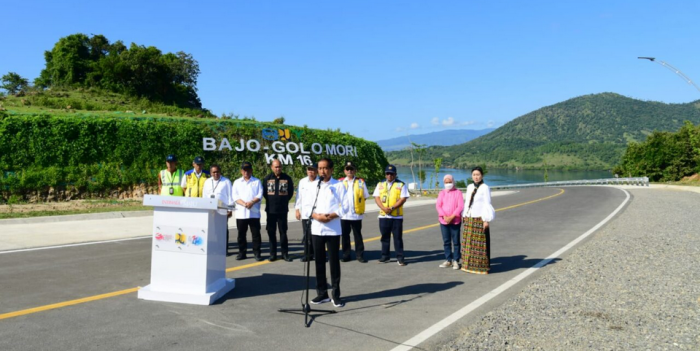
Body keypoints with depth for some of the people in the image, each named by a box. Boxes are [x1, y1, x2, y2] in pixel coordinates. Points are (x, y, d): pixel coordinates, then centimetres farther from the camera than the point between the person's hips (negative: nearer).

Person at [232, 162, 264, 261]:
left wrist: (252, 202, -17)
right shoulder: (237, 182, 13)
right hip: (241, 212, 2)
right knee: (241, 233, 6)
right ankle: (242, 252, 16)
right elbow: (235, 196, 2)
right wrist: (244, 203, -14)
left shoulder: (257, 181, 10)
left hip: (254, 212, -1)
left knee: (256, 233, -1)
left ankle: (257, 253, 7)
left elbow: (259, 195, 0)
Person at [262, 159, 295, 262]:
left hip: (283, 210, -1)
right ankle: (273, 253, 13)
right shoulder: (267, 178, 1)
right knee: (271, 232, 5)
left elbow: (291, 192, 8)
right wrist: (270, 201, 6)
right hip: (270, 210, 1)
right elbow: (264, 192, 9)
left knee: (283, 232, 4)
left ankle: (285, 253, 10)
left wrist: (284, 201, 7)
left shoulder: (287, 178, -1)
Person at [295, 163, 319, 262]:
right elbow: (299, 196, 14)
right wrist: (297, 210, 9)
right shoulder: (302, 181, 12)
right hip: (305, 213, 4)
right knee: (306, 235, 8)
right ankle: (308, 254, 18)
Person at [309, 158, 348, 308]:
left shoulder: (338, 185, -1)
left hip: (333, 229, -3)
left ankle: (335, 295, 10)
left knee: (334, 261, 1)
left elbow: (344, 206, -4)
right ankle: (322, 293, 19)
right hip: (317, 229, 3)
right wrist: (316, 215, -12)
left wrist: (331, 216, -17)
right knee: (319, 262, 8)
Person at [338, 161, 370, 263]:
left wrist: (359, 207, 1)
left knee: (358, 235, 6)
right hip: (344, 214, 1)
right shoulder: (340, 182, 6)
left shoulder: (360, 182, 4)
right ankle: (346, 255, 16)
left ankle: (359, 255, 13)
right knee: (345, 235, 8)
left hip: (356, 214, -1)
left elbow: (365, 197, 8)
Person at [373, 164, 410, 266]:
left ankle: (400, 257, 6)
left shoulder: (401, 185, 1)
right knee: (385, 237, 10)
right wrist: (384, 208, -12)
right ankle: (385, 256, 21)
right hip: (383, 215, 3)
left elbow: (403, 198, -7)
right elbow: (376, 197, 4)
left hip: (397, 216, -3)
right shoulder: (380, 185, 11)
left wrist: (392, 208, -17)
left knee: (398, 237, 0)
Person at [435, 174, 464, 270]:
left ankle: (456, 261, 9)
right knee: (446, 241, 8)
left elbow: (460, 206, -9)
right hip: (444, 221, 3)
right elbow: (438, 205, 0)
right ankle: (448, 260, 17)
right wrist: (444, 216, -14)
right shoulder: (442, 193, 8)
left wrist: (452, 217, -17)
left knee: (456, 242, 2)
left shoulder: (458, 192, -2)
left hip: (455, 221, -3)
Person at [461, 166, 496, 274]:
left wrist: (486, 220, -13)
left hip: (479, 219, -6)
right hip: (469, 219, 6)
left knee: (480, 243, -1)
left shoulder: (485, 188, -7)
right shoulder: (469, 187, 11)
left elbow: (487, 205, -9)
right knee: (469, 242, 8)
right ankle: (470, 265, 17)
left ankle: (481, 266, 7)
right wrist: (464, 216, 13)